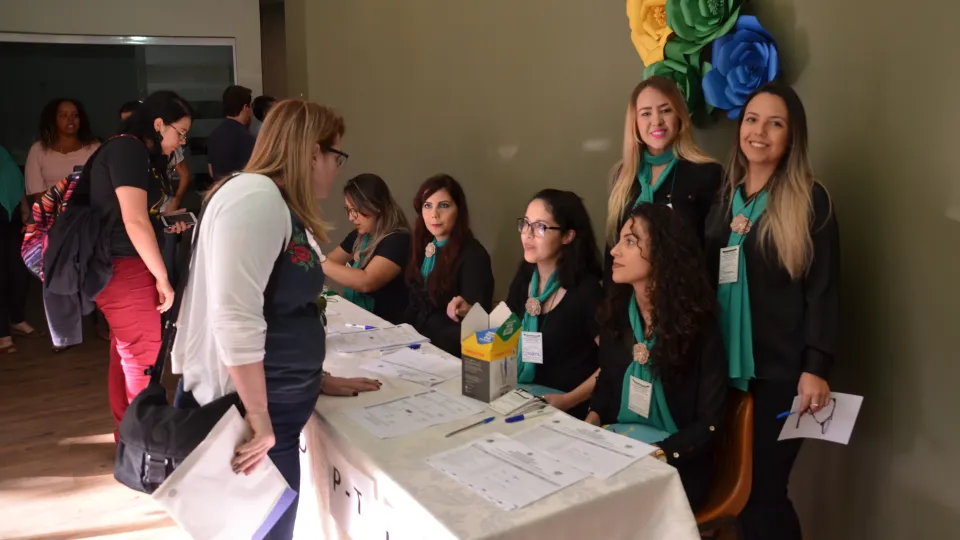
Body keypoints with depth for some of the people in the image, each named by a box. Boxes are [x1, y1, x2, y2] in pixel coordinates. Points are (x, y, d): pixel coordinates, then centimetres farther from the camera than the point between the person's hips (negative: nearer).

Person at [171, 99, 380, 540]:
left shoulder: (283, 208, 13)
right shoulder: (256, 198, -19)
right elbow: (235, 318, -27)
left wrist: (316, 378, 18)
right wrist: (258, 416, -24)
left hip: (271, 411, 10)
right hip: (244, 415, -10)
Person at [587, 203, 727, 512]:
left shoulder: (698, 327, -13)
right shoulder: (616, 314, 2)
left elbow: (710, 425, -11)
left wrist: (654, 455, -22)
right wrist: (593, 419, -4)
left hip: (677, 465, -4)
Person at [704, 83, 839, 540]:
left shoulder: (811, 201, -5)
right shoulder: (723, 197, 10)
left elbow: (823, 291, -8)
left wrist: (815, 369, -15)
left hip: (780, 371, -5)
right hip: (725, 367, 5)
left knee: (763, 491, 0)